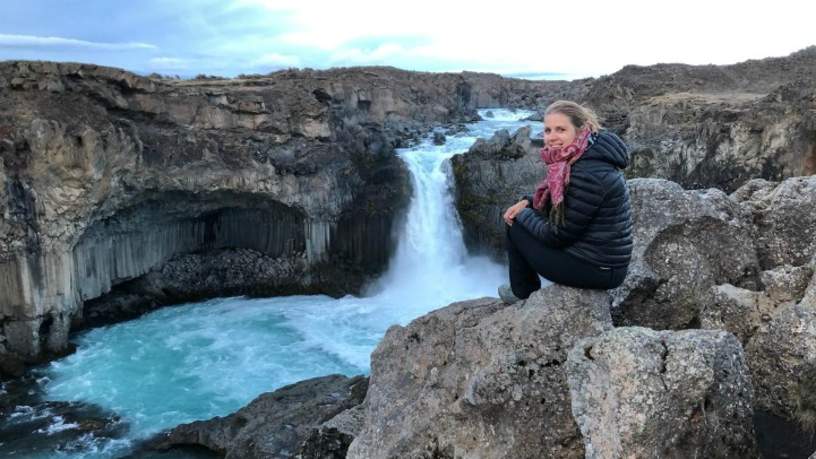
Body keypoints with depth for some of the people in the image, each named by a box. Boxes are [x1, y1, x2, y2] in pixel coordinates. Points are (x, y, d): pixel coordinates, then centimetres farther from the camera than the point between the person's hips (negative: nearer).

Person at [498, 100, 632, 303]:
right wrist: (527, 202, 4)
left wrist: (524, 215, -5)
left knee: (515, 226, 0)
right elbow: (558, 200, 20)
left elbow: (559, 235, -20)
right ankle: (524, 288, 34)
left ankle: (523, 293, 21)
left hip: (596, 270, -9)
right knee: (523, 218, 19)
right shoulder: (577, 158, 3)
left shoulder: (588, 173, -26)